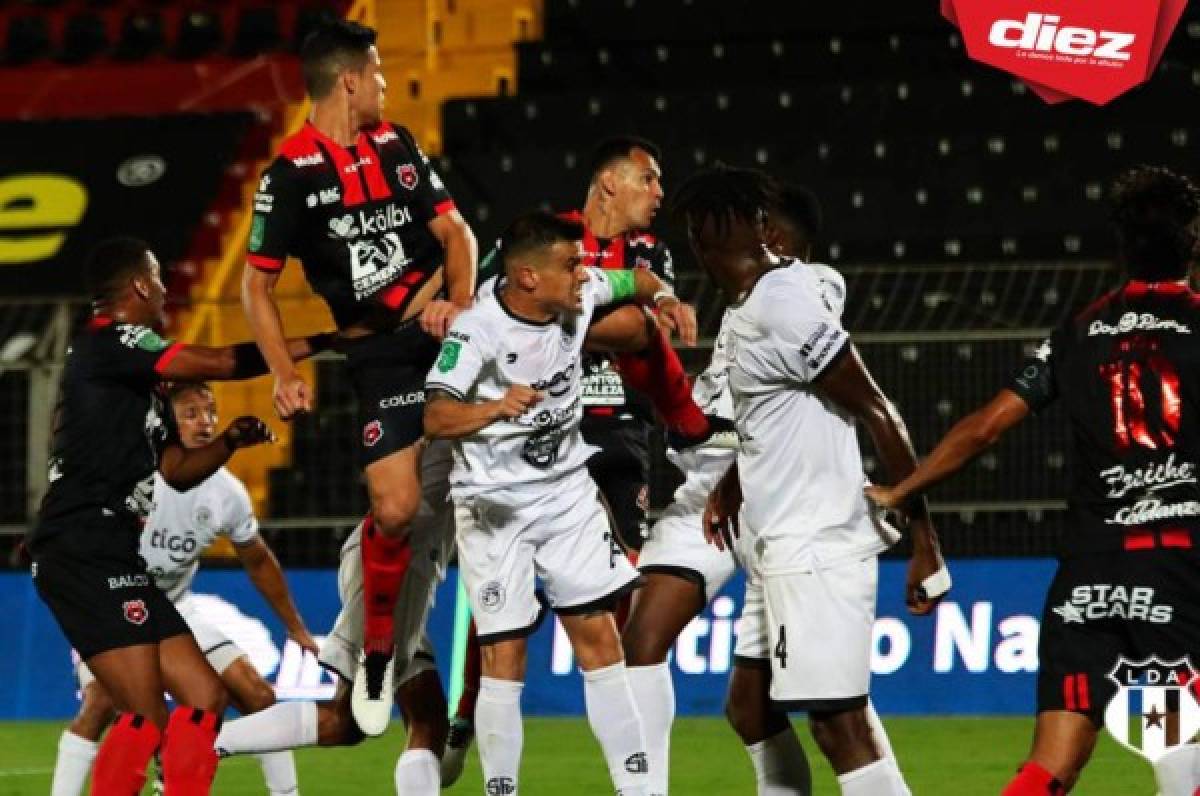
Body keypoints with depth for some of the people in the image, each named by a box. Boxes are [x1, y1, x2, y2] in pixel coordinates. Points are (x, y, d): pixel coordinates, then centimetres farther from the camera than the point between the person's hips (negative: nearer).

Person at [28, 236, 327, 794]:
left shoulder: (135, 377, 22)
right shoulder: (106, 342, -8)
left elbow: (177, 470, 28)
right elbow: (223, 364, -15)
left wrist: (230, 441, 10)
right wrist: (320, 343, -7)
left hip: (112, 560, 10)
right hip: (84, 555, -10)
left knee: (202, 696, 6)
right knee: (146, 717, -16)